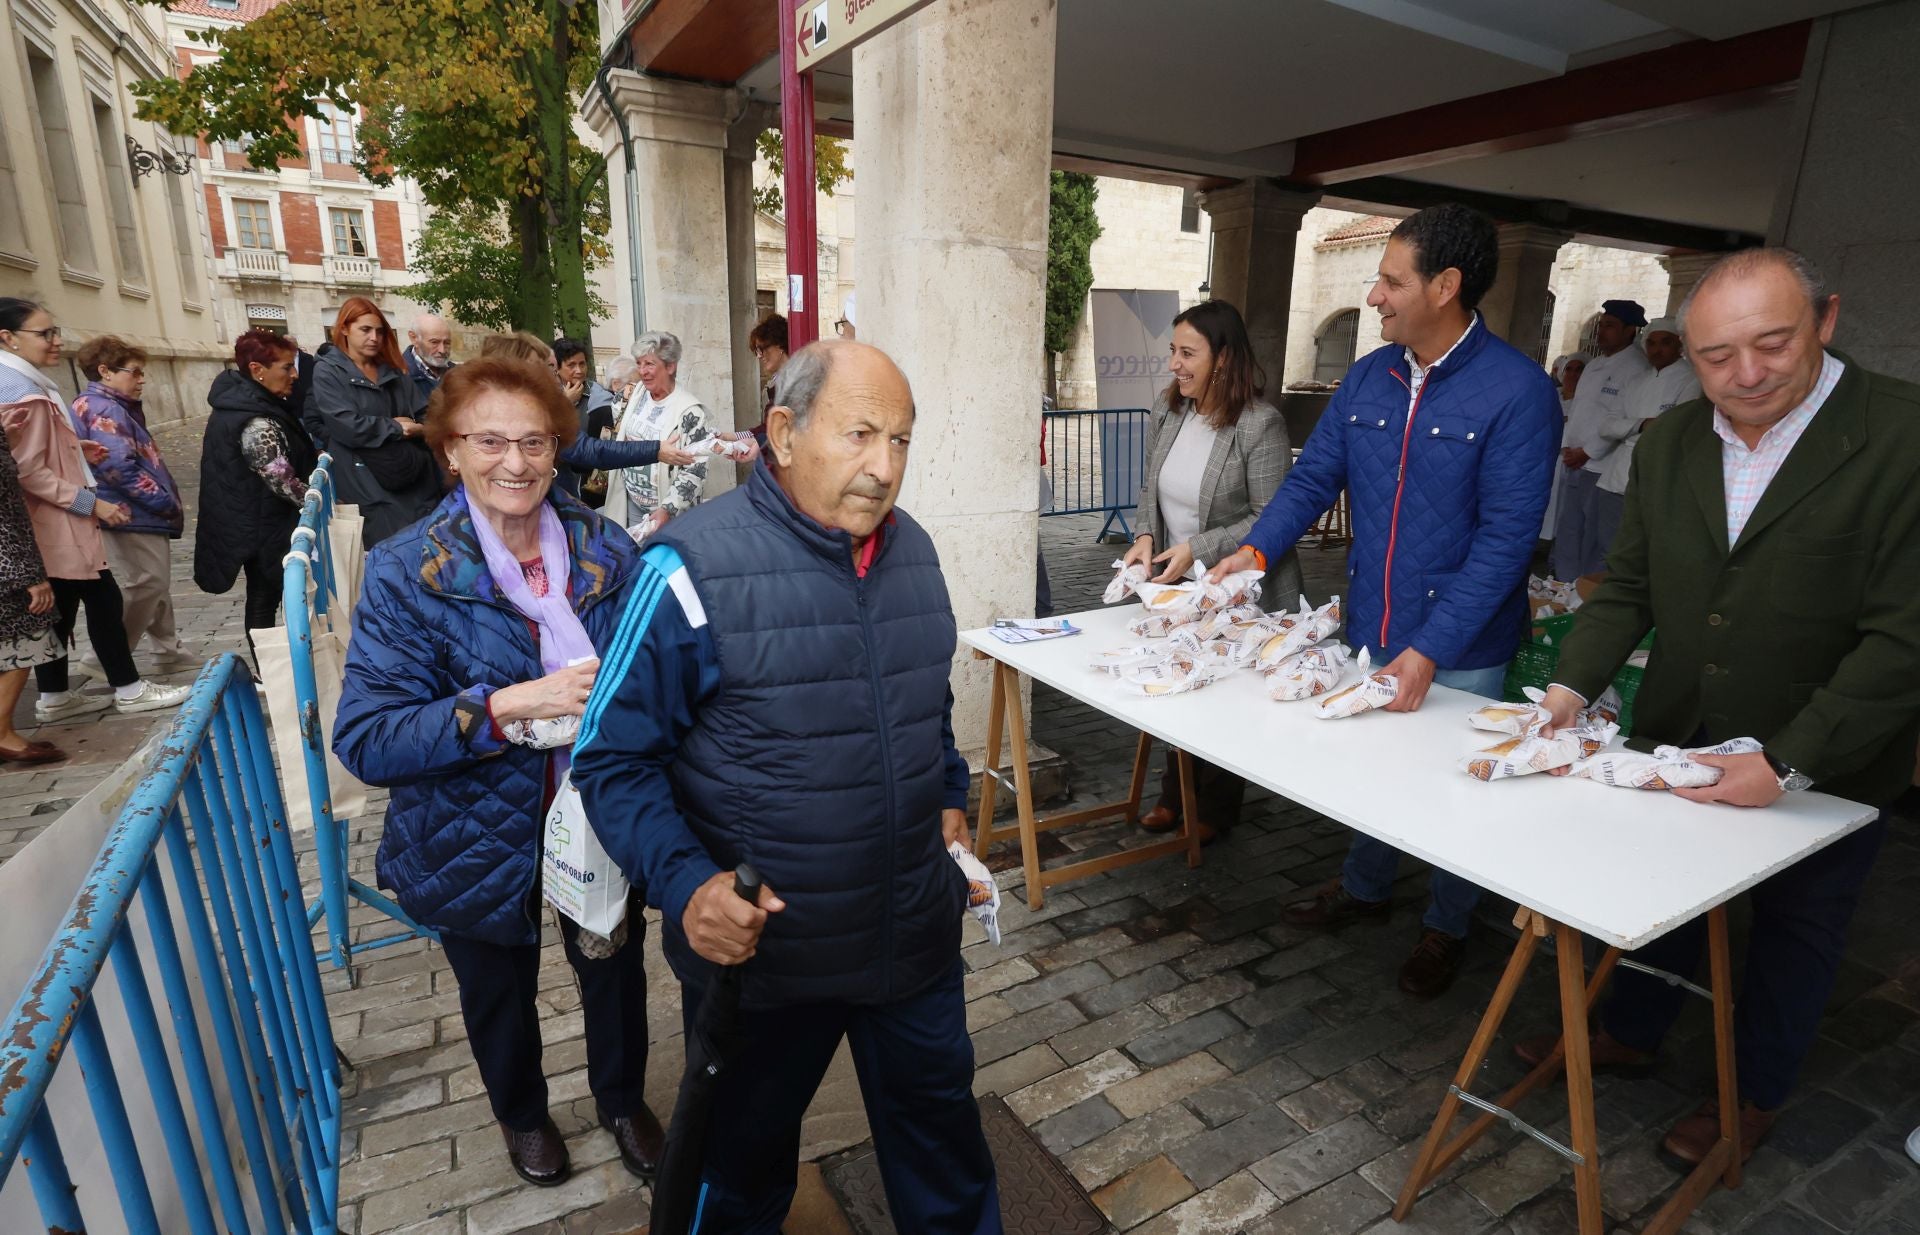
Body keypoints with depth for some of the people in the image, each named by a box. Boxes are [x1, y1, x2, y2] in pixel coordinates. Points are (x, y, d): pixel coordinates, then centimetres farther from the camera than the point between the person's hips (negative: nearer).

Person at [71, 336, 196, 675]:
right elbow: (118, 466, -24)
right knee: (144, 586, -6)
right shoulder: (105, 410, -15)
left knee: (156, 583, 17)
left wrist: (164, 502, 14)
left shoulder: (112, 407, 17)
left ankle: (168, 652, 27)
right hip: (133, 515, -11)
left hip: (141, 512, 11)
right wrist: (166, 503, -18)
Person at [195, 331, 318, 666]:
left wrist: (312, 457, 12)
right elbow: (285, 482, -25)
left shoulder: (237, 400, 6)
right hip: (263, 527, -10)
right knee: (265, 598, 1)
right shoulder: (257, 424, -26)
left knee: (262, 596, 16)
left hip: (249, 522, 10)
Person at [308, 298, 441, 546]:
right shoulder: (327, 371, 0)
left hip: (415, 476, 5)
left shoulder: (390, 370, 17)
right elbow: (347, 427, -12)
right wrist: (396, 427, -5)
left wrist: (419, 428, -11)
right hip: (367, 481, -5)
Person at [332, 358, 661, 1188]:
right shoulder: (405, 573, -16)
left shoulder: (607, 552, -9)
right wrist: (507, 706, -34)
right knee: (499, 990, 24)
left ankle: (622, 1099, 52)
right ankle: (522, 1113, 56)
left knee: (615, 968, 20)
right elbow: (364, 742, -22)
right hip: (479, 834, -1)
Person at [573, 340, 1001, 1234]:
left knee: (940, 1125, 26)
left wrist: (951, 797, 6)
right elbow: (613, 758, -14)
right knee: (744, 1158, 24)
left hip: (918, 936, 5)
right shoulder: (695, 566, -20)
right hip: (759, 949, -4)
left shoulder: (912, 550, -1)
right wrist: (684, 884, -26)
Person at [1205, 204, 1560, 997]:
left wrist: (1430, 651, -25)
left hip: (1461, 652, -5)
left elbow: (1505, 536, -20)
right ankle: (1364, 888, 46)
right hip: (1367, 632, 5)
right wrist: (1255, 550, -8)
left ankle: (1446, 928, 39)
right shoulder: (1367, 379, 2)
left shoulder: (1517, 391, -16)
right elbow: (1314, 477, 7)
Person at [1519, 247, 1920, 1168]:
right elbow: (1628, 588, 2)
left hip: (1823, 760, -3)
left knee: (1794, 933, 18)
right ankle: (1628, 1035, 44)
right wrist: (1570, 689, -12)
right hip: (1680, 738, 4)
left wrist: (1787, 764, -26)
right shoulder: (1669, 444, -4)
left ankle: (1753, 1093, 41)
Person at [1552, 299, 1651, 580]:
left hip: (1601, 468, -8)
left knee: (1594, 542, -3)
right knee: (1566, 534, 13)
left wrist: (1587, 452, -13)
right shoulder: (1593, 365, 17)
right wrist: (1567, 446, 7)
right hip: (1573, 463, 8)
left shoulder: (1635, 367, -9)